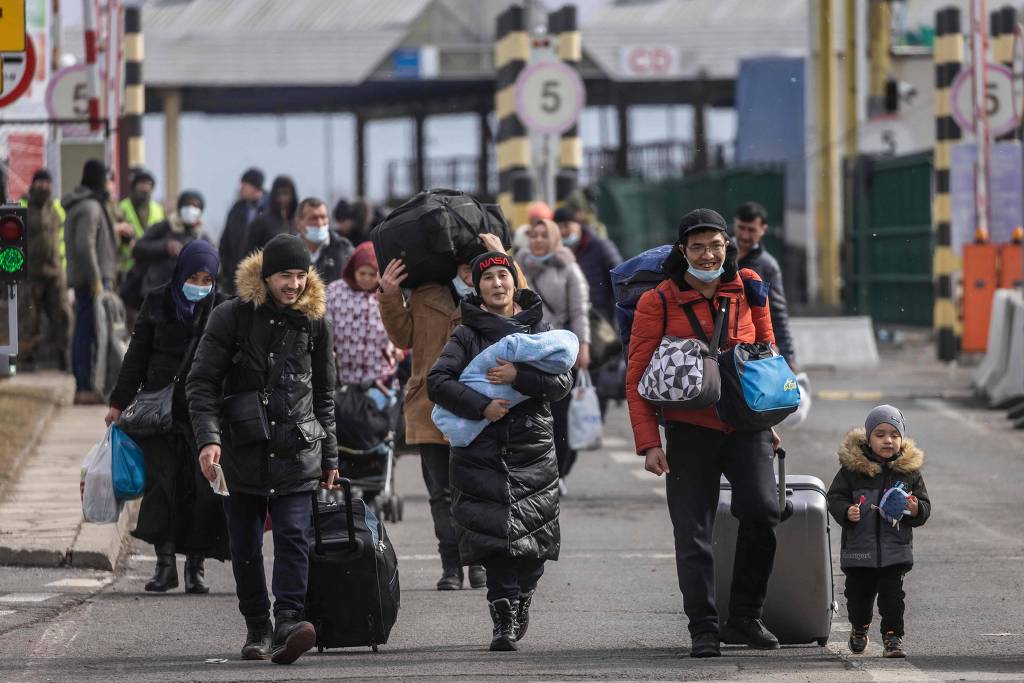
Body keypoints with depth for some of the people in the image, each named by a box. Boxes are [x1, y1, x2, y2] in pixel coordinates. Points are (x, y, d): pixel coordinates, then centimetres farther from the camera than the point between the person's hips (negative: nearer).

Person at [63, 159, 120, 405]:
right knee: (89, 332, -10)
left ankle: (82, 387, 12)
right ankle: (85, 387, -13)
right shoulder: (90, 207, -14)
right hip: (93, 277, -10)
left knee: (83, 332, 10)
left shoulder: (78, 206, 18)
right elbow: (85, 246, -23)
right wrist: (96, 280, -21)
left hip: (82, 279, 10)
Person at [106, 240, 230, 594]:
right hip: (160, 409, 1)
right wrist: (119, 402, 9)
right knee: (163, 482, -7)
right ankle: (165, 562, -6)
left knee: (204, 488, -3)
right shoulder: (157, 302, 4)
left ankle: (195, 564, 5)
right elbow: (137, 354, 10)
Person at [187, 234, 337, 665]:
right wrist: (208, 438, -16)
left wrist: (329, 456, 18)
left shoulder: (314, 320, 7)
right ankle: (257, 629, 16)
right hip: (241, 449, -1)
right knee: (245, 547, 5)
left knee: (293, 537, -13)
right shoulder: (232, 317, -3)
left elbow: (324, 394, 17)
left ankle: (289, 622, -22)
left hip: (296, 451, 1)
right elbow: (202, 383, -3)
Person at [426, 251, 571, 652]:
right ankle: (504, 622, -11)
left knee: (531, 542, -2)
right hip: (482, 451, -1)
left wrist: (518, 376, -14)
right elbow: (437, 382, -3)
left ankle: (520, 606, 19)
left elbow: (562, 383, 0)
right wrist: (481, 407, -15)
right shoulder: (468, 334, 7)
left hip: (532, 450, 1)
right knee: (494, 538, -12)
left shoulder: (538, 329, 11)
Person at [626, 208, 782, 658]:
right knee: (693, 533, -2)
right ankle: (703, 628, 7)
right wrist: (649, 442, -9)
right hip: (690, 430, -1)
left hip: (747, 426, 1)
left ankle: (745, 617, -1)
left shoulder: (748, 291, 6)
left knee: (761, 512, -16)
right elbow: (637, 378, -2)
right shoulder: (658, 302, -3)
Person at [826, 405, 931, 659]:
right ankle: (859, 628, 38)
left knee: (892, 595, -6)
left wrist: (915, 509, -16)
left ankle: (893, 636, 3)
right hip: (859, 547, 1)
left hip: (895, 548, 0)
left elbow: (925, 506, 6)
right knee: (859, 593, 14)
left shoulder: (909, 470, 1)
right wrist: (846, 512, -20)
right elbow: (835, 497, 0)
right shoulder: (852, 467, -3)